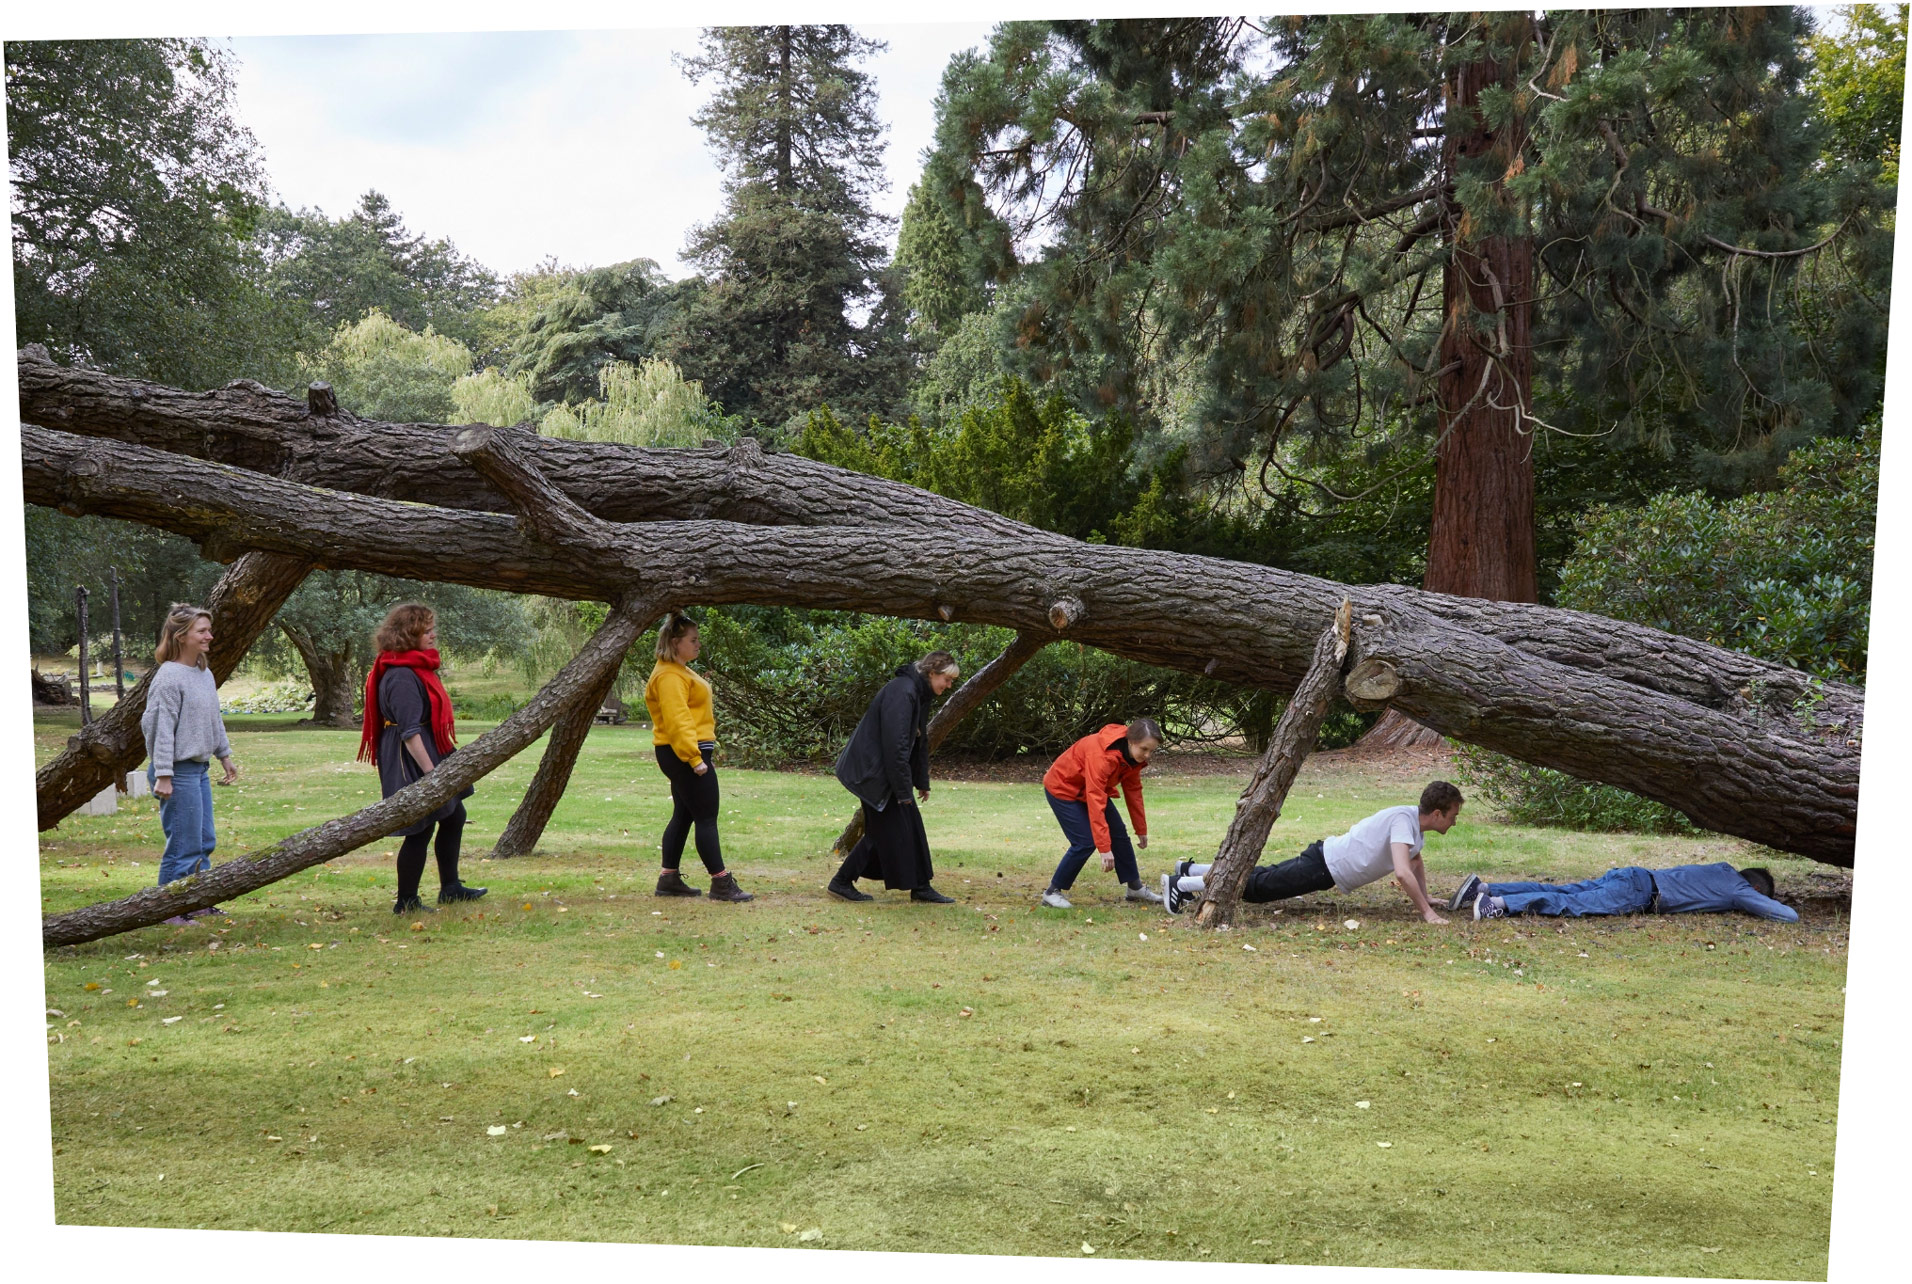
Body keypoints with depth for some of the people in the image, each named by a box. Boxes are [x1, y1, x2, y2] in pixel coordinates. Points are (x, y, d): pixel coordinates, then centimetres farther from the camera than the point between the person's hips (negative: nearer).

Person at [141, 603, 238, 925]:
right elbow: (160, 728, -19)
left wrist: (225, 756, 22)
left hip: (200, 769, 9)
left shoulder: (205, 674, 12)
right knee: (183, 844, -5)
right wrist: (163, 775, -21)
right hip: (179, 772, -9)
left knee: (204, 841, 14)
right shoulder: (169, 677, -16)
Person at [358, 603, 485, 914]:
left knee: (454, 816, 18)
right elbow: (409, 731, -26)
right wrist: (430, 771, -27)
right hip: (411, 761, -11)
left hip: (429, 756, 11)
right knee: (420, 830, -4)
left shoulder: (417, 668, 11)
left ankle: (450, 888, 30)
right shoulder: (401, 677, -21)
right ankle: (406, 902, 8)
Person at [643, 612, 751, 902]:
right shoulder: (669, 676, -15)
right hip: (684, 754, -11)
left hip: (688, 754, 11)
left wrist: (700, 754, 22)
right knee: (707, 818, -8)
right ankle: (721, 883, -6)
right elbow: (676, 720, -23)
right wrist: (695, 758, -25)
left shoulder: (679, 672, 20)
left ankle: (669, 879, 20)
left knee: (683, 816, 14)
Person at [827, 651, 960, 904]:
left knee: (910, 827, 10)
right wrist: (903, 789, -22)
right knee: (888, 830, -5)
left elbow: (919, 742, 19)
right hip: (873, 771, -10)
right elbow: (895, 743, -25)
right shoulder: (902, 692, -22)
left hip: (884, 772, 10)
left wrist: (922, 782, 18)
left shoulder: (920, 694, 11)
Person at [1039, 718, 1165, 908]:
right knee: (1086, 842, -16)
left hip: (1093, 788, 8)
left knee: (1120, 836, 5)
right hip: (1063, 789, -8)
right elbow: (1096, 803, -39)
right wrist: (1104, 848, -39)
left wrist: (1141, 830, 7)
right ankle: (1052, 892, -2)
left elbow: (1133, 790, 2)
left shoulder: (1132, 754, -12)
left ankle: (1135, 887, 20)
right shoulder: (1102, 755, -38)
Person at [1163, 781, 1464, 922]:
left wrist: (1425, 898, 17)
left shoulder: (1415, 820, 7)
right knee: (1258, 885, -5)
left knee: (1264, 879, 17)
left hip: (1326, 858, 9)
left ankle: (1190, 871, 25)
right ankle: (1181, 884, -1)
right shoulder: (1403, 820, -23)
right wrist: (1426, 912, -29)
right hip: (1323, 867, -9)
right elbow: (1402, 873, -34)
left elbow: (1416, 864, 25)